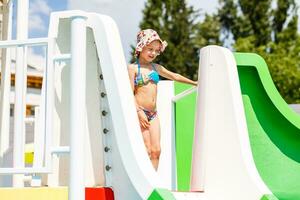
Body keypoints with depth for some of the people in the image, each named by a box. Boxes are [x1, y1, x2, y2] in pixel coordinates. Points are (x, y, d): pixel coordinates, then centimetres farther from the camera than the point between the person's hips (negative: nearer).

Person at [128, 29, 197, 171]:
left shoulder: (156, 67, 15)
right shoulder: (133, 68, -2)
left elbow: (174, 76, 27)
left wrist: (194, 83, 33)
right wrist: (139, 112, -16)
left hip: (153, 114, 6)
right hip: (139, 113, -6)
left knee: (156, 150, 0)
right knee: (146, 150, -10)